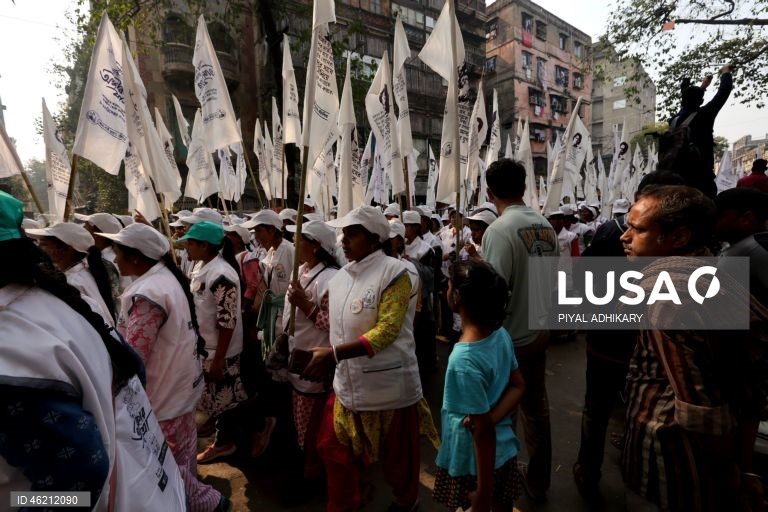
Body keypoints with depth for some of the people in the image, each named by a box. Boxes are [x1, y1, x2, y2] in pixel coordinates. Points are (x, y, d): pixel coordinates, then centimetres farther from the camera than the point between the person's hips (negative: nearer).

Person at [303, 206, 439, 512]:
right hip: (347, 384, 6)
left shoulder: (393, 273, -17)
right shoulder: (340, 278, 5)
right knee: (334, 448, 17)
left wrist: (334, 353, -29)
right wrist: (328, 359, 3)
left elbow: (387, 331, -24)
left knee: (397, 455, 17)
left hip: (388, 385, -6)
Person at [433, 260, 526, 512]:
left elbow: (483, 431, -26)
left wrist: (483, 491, -14)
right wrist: (491, 417, -14)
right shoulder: (501, 333, -10)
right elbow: (518, 387, -1)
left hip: (477, 461, -6)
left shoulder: (463, 360, -32)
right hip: (505, 449, 6)